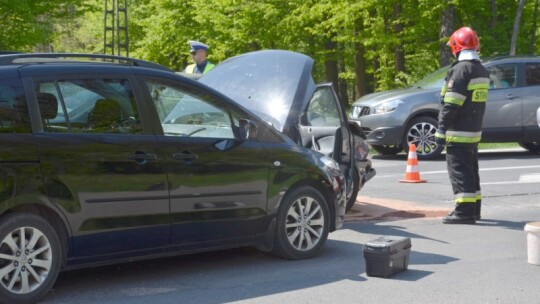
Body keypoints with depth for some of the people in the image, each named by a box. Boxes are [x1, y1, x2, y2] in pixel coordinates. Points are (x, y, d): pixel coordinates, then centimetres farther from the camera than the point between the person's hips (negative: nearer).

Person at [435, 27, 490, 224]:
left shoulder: (461, 69, -16)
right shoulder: (482, 71, 13)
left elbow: (451, 104, -19)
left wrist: (441, 129, -16)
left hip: (459, 132, -9)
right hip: (475, 130, 9)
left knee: (459, 171, -8)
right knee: (471, 170, 16)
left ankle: (464, 211, -12)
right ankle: (474, 209, 22)